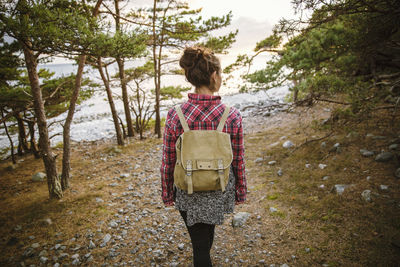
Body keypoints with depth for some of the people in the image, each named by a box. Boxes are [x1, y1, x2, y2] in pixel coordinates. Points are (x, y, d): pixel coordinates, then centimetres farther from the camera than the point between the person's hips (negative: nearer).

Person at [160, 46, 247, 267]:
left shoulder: (175, 116, -20)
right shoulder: (232, 116, -19)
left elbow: (168, 162, -10)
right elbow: (238, 162, -9)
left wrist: (168, 194, 6)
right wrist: (240, 193, 7)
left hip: (188, 194, -2)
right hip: (221, 192, 2)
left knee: (199, 244, 18)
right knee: (209, 226, 34)